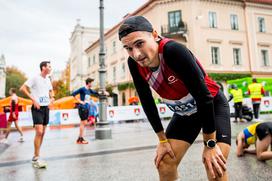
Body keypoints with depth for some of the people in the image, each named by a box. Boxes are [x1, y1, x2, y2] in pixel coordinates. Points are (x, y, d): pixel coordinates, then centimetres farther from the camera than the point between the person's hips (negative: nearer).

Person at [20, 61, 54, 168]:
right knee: (39, 132, -15)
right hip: (37, 108, -7)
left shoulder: (48, 80, 13)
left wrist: (52, 98, 9)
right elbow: (22, 88, -11)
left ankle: (35, 156, 20)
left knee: (42, 133, 8)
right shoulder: (35, 78, -7)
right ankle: (36, 158, -5)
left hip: (46, 108, 7)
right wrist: (33, 99, -17)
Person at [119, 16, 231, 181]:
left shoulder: (173, 50, -34)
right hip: (184, 113, 5)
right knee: (164, 165, 1)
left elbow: (203, 96, -30)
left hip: (213, 106, -4)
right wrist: (163, 140, -3)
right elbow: (147, 102, -6)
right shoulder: (134, 63, -17)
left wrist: (210, 144, -22)